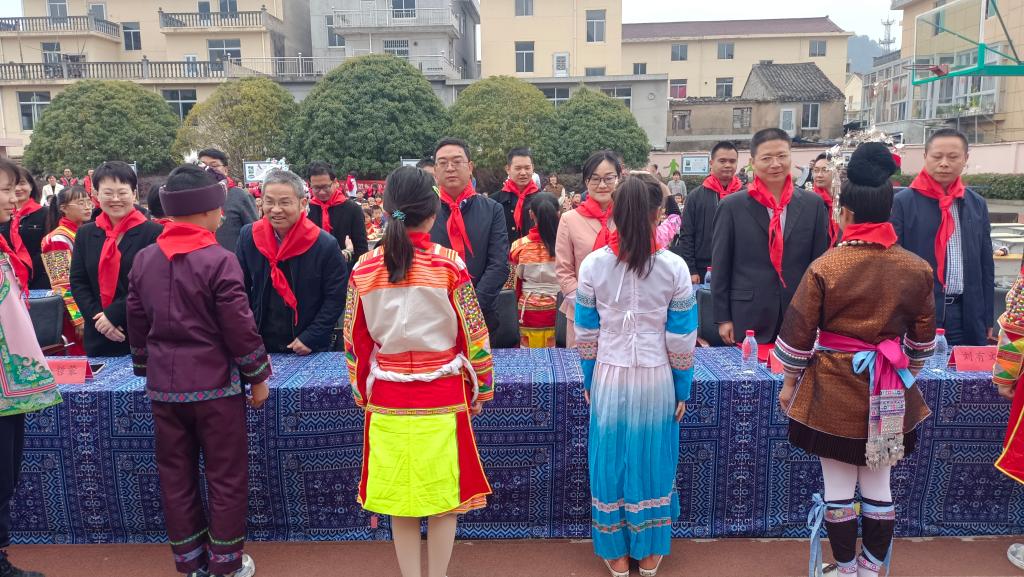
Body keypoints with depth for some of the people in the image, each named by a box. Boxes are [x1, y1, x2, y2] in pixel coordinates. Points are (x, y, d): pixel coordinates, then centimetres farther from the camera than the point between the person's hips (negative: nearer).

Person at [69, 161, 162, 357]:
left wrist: (114, 314, -17)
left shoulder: (154, 232, -6)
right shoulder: (85, 233, 9)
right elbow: (78, 282, 6)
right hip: (98, 336, 4)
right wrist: (98, 317, -9)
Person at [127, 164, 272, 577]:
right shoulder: (219, 259, -14)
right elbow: (239, 328, -15)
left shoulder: (144, 259, 4)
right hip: (215, 384, -5)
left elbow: (137, 325, 11)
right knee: (226, 477, 8)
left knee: (175, 476, 15)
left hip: (164, 386, 6)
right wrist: (258, 376, -3)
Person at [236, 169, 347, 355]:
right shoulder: (248, 236, -5)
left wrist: (311, 338, -14)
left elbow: (336, 298, -11)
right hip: (260, 344, 3)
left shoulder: (325, 245, -16)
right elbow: (240, 289, 5)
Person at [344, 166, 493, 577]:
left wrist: (361, 393, 16)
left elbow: (355, 341, 3)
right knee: (444, 497, 13)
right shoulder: (449, 264, -11)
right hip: (443, 397, -2)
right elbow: (474, 336, -6)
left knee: (400, 498, 15)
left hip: (387, 400, 2)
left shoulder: (364, 269, -4)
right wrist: (480, 389, 8)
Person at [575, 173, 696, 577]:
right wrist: (683, 389, 6)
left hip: (609, 378, 1)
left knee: (610, 462, 14)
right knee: (653, 462, 15)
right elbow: (681, 340, -6)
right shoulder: (674, 267, -11)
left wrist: (588, 380, 11)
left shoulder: (593, 264, -9)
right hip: (657, 380, 0)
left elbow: (585, 334, -1)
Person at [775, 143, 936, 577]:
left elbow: (798, 334, -9)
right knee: (878, 483, 16)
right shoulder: (917, 269, -4)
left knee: (838, 485, 10)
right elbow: (922, 338, 7)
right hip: (889, 393, 4)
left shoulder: (824, 268, -14)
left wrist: (790, 383, 4)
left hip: (834, 390, -3)